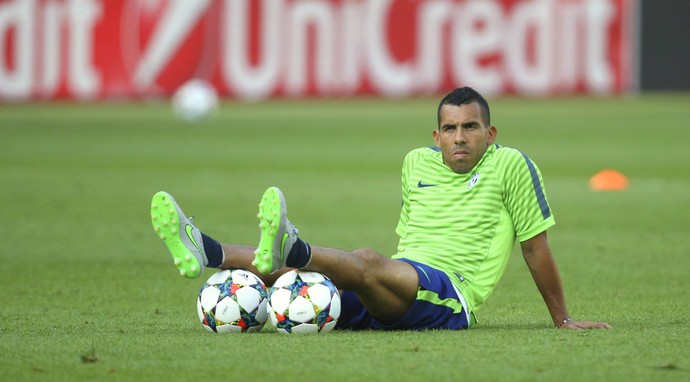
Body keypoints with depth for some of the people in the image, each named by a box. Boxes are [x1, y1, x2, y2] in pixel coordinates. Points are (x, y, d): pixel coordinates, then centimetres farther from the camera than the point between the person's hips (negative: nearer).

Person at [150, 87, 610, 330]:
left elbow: (535, 247, 9)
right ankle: (204, 252, -44)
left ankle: (289, 248, -66)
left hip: (450, 298, -6)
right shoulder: (417, 164, 23)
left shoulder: (510, 166, 6)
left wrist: (564, 320, 13)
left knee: (367, 262, -37)